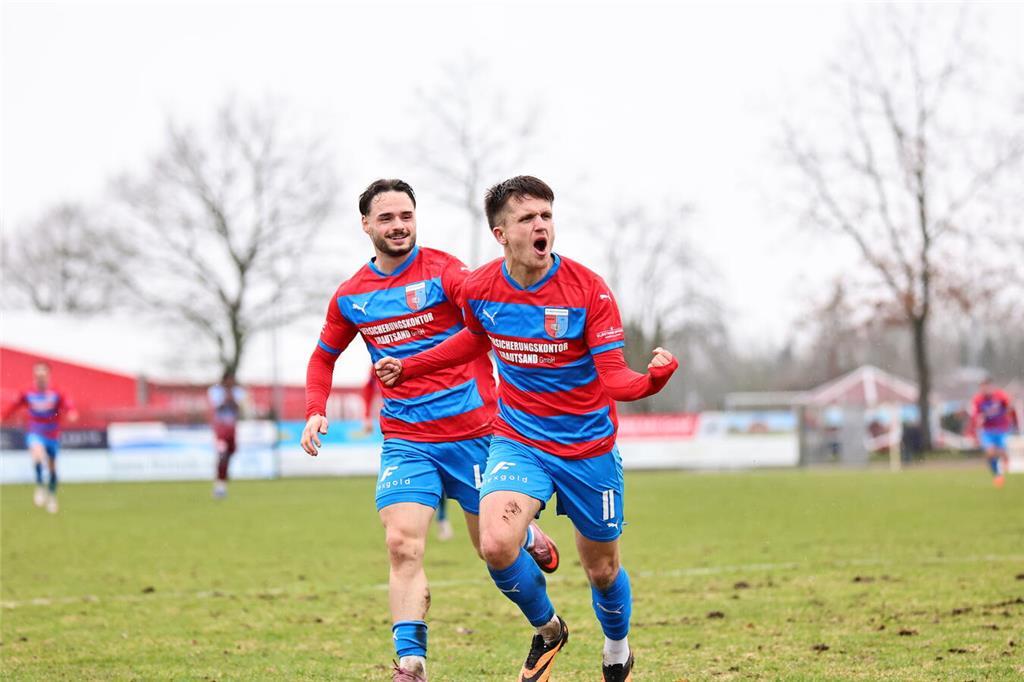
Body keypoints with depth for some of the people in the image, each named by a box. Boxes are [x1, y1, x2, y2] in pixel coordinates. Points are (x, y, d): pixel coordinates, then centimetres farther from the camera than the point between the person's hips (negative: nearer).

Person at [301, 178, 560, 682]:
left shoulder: (442, 271, -7)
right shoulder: (350, 296, 6)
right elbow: (324, 357, 22)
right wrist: (315, 411, 5)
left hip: (471, 429, -2)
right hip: (404, 441, 2)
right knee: (402, 546, -16)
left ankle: (530, 538, 46)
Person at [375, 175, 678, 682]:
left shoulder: (589, 290, -17)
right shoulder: (479, 289, -8)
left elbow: (614, 379, -22)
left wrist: (651, 378, -43)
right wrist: (409, 367, 18)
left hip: (588, 447, -1)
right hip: (519, 440, 1)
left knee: (601, 569, 10)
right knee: (495, 544, -23)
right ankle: (547, 630, 8)